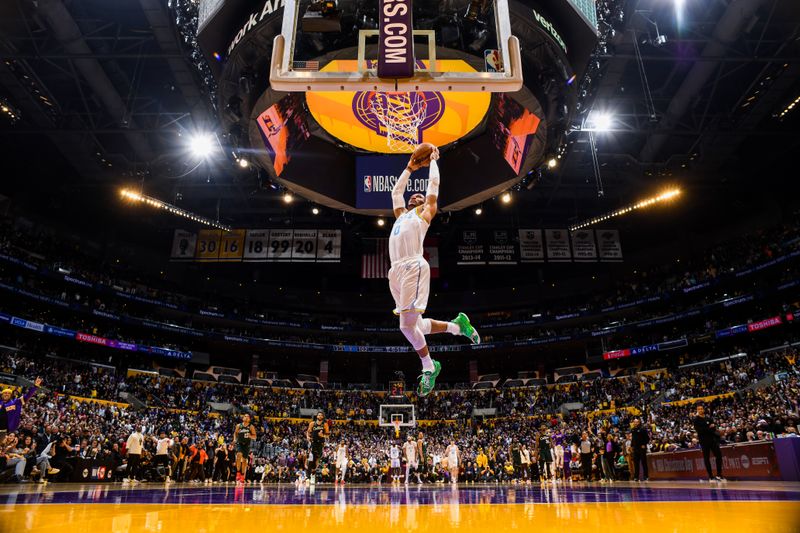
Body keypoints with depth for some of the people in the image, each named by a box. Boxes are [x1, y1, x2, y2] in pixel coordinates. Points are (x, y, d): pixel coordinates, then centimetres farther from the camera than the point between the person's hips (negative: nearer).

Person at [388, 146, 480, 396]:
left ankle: (429, 367, 7)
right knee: (415, 326, 5)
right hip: (396, 271, 7)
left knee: (407, 325, -12)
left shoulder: (425, 213, 15)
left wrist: (433, 160, 32)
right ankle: (457, 325, 23)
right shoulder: (402, 214, 32)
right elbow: (396, 191, 43)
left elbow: (434, 184, 19)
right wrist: (409, 169, 46)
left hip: (413, 268, -7)